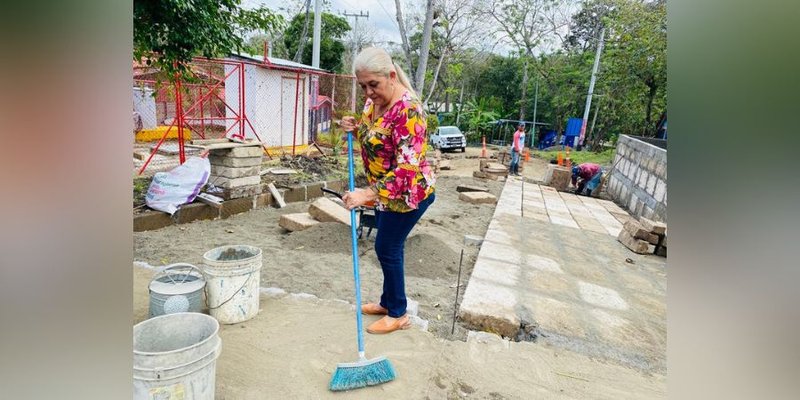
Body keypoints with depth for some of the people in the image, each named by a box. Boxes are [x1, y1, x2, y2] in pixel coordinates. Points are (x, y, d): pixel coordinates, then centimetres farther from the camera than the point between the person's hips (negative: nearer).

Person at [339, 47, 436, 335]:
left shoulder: (408, 110, -28)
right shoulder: (374, 100, 0)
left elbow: (406, 169, -34)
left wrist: (367, 194, -39)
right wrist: (355, 128, -5)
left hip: (407, 193, -9)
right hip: (386, 191, 9)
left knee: (387, 249, 1)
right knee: (388, 247, 18)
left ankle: (398, 314, 20)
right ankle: (388, 302, 36)